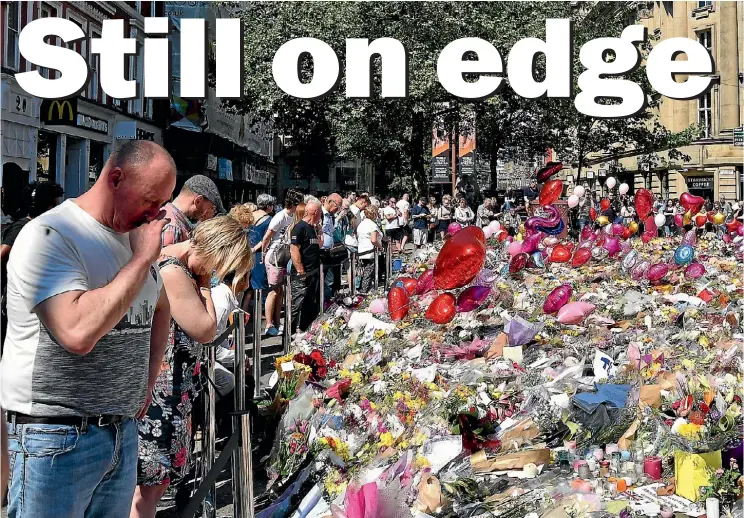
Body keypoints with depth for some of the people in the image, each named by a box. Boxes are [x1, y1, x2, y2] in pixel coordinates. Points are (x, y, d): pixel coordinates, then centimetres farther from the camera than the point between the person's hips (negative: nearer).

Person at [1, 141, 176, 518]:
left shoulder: (134, 236, 11)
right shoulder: (49, 236, -15)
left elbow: (159, 309, 28)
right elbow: (79, 333, -30)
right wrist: (141, 260, -22)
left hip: (123, 428, 7)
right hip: (58, 437, -7)